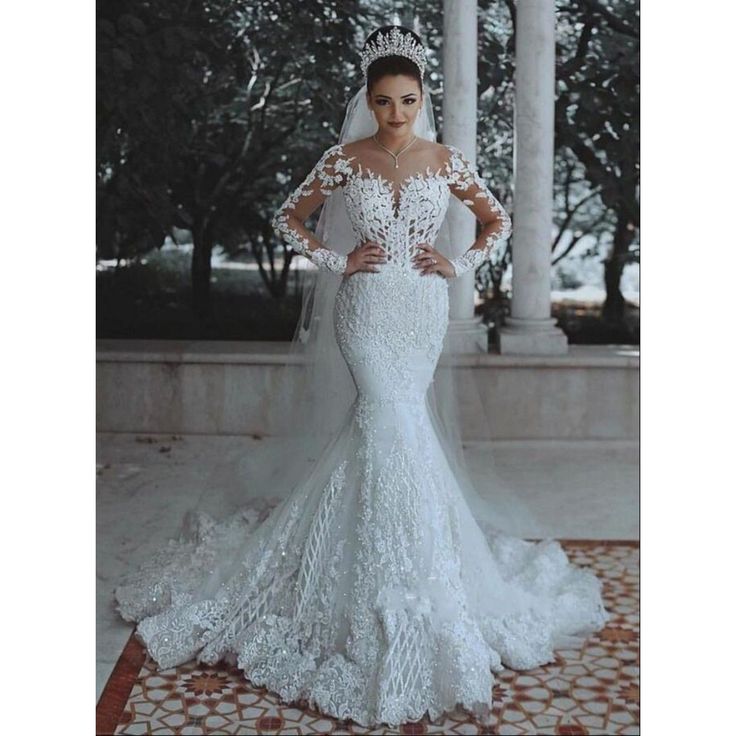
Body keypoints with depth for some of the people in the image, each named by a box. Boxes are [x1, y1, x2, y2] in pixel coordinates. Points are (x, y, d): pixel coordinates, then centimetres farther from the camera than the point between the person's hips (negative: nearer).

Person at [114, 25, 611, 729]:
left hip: (424, 311, 2)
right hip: (366, 311, -2)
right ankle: (409, 591, -2)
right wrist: (337, 260, -3)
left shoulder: (444, 159, 2)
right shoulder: (345, 158, -1)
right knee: (393, 422, -12)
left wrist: (459, 263, 0)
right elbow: (288, 216, 8)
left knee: (391, 418, 6)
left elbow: (497, 219, 13)